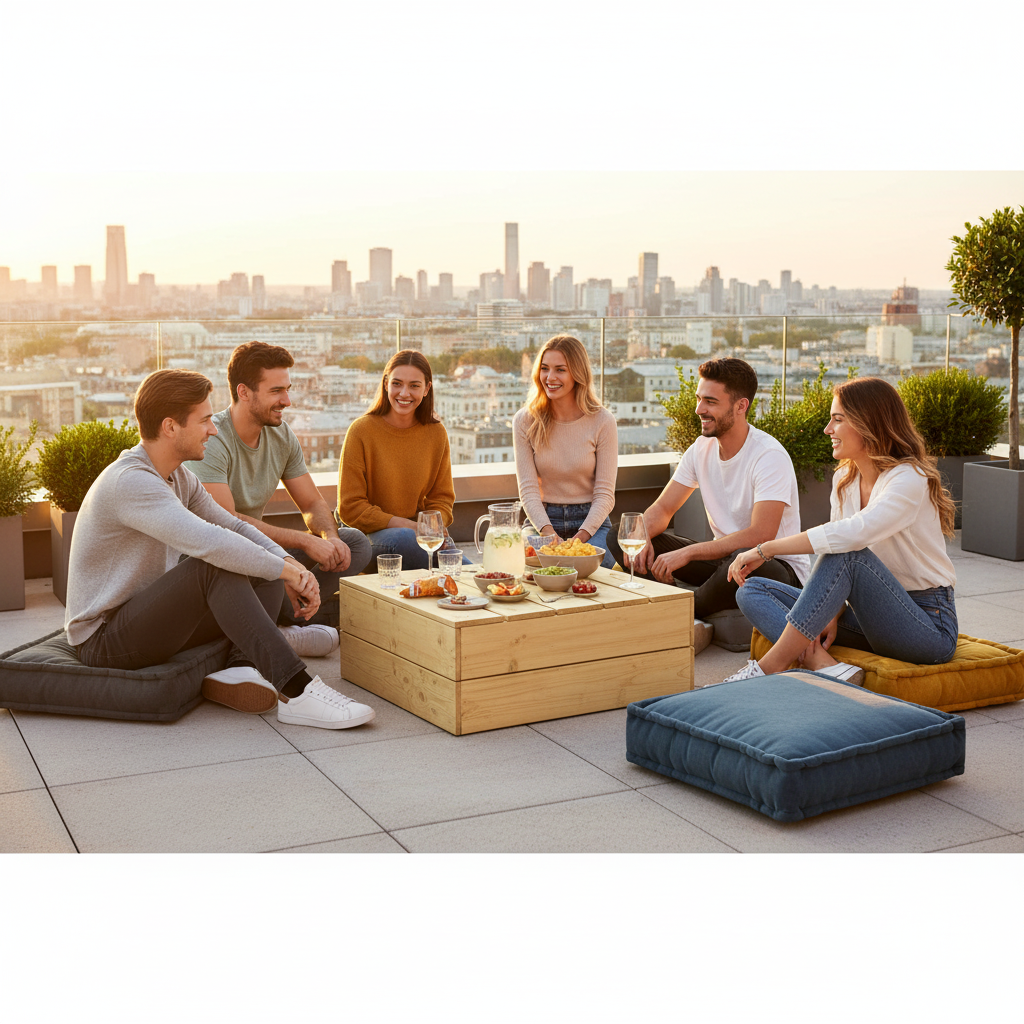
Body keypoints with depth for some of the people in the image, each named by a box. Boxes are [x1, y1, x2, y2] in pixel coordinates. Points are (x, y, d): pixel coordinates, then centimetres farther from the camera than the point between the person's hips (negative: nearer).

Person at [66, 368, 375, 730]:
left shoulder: (179, 477, 8)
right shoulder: (130, 481, -24)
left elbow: (234, 527, 10)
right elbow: (208, 542, -36)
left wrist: (289, 564, -9)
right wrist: (285, 569, -25)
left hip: (150, 619, 9)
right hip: (103, 641, -9)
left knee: (265, 571, 0)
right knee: (215, 565, -32)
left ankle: (241, 668, -23)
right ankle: (296, 691, -36)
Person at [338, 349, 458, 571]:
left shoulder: (436, 433, 4)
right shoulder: (362, 431, -8)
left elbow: (442, 497, 11)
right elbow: (350, 507, -8)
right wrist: (405, 524, -17)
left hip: (418, 533, 2)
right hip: (370, 534, -2)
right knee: (404, 539, -37)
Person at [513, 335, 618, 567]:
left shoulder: (602, 422, -3)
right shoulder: (524, 421, 0)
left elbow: (604, 493, -5)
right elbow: (528, 489, -5)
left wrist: (581, 536, -22)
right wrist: (547, 531, -22)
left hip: (591, 522, 0)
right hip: (543, 520, 1)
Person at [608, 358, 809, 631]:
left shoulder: (770, 456, -20)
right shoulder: (701, 449, 2)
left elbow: (760, 536, -31)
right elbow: (662, 509, 6)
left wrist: (687, 553, -33)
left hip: (777, 568, -6)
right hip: (723, 557, 7)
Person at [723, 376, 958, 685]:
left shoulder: (910, 479, -18)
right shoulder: (844, 480, 8)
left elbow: (852, 534, -34)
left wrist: (765, 550, -31)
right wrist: (832, 615, -12)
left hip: (930, 624, -8)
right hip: (873, 616, 8)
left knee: (847, 554, -34)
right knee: (751, 591, -6)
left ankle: (769, 669, -31)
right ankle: (826, 666, -32)